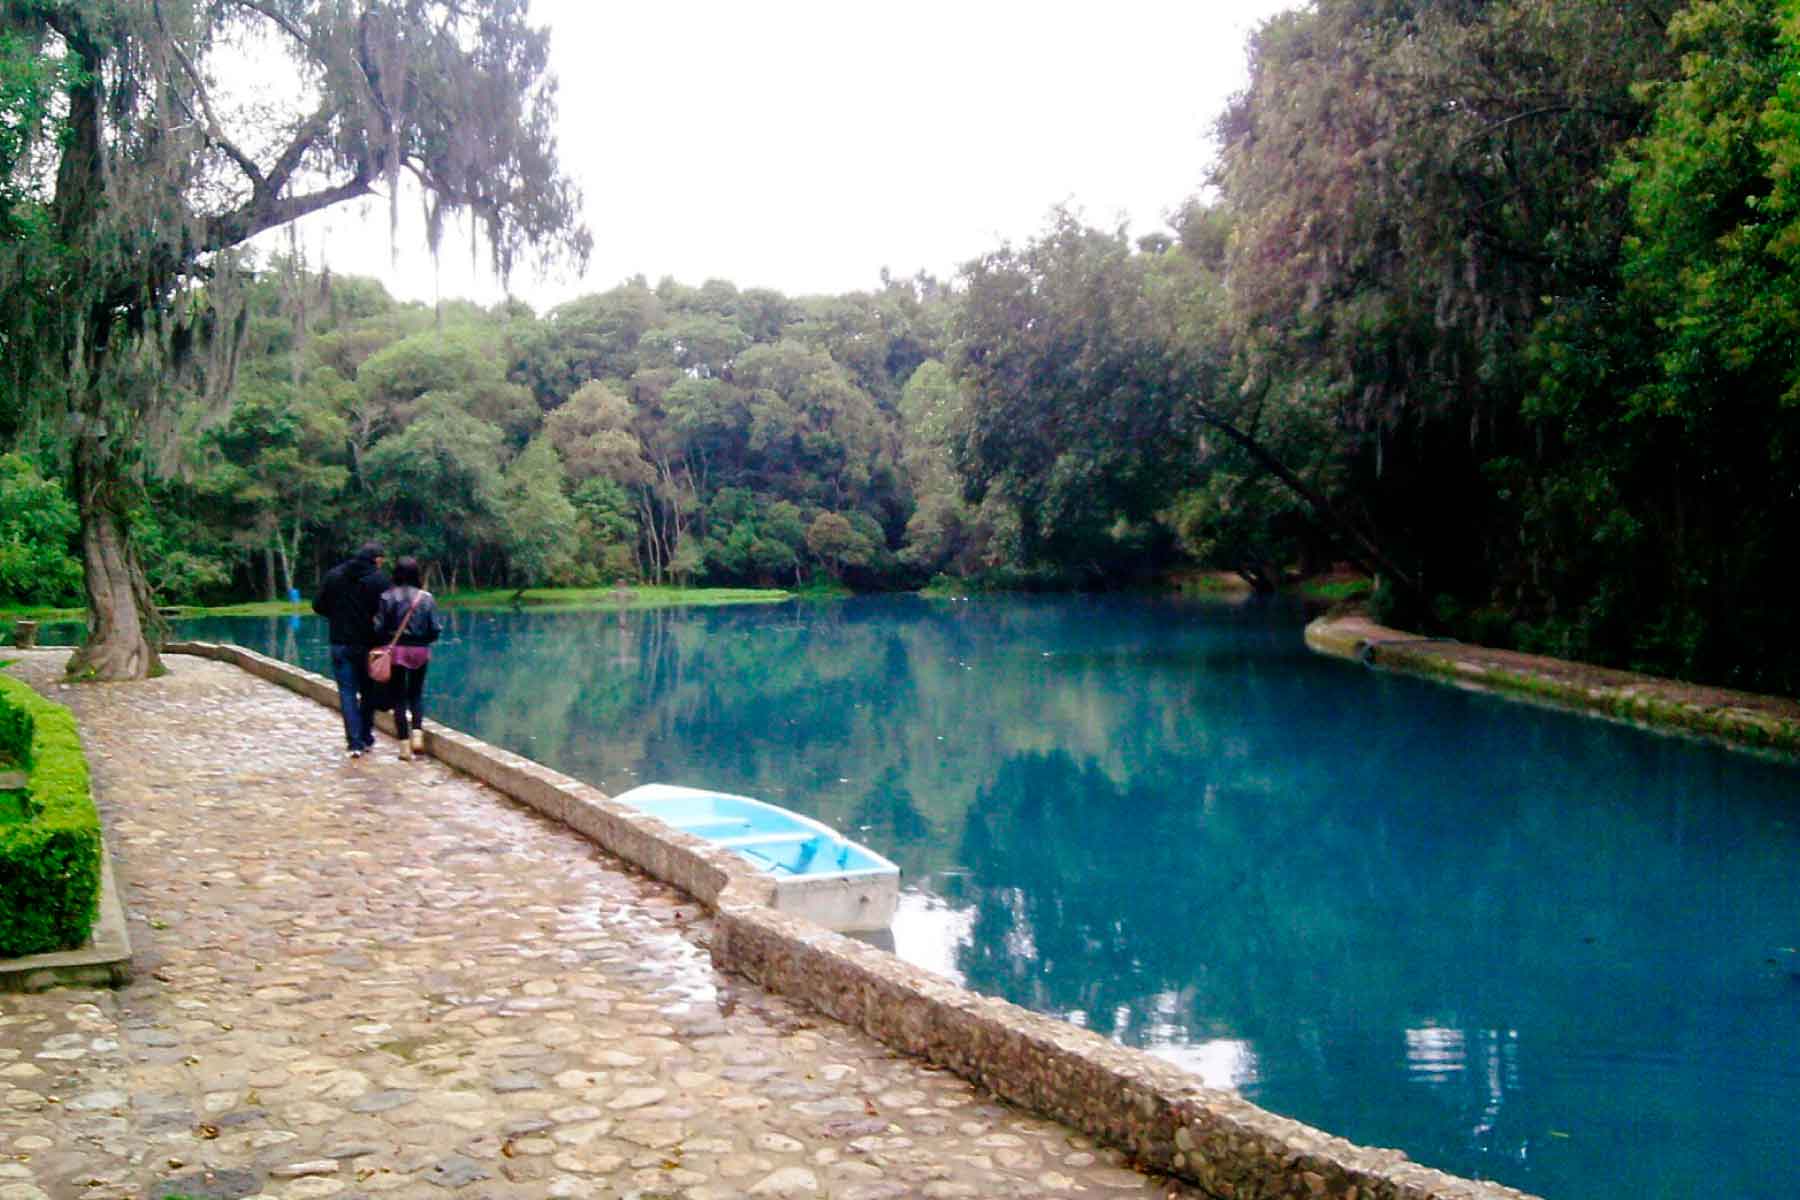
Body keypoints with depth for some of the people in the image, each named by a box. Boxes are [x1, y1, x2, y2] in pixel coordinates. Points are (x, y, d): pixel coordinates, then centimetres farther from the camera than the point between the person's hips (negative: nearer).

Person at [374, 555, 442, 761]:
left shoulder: (387, 597, -9)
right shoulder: (426, 597, -4)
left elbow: (379, 627, -9)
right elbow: (435, 629, -3)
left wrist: (383, 644, 9)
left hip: (395, 651, -2)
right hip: (420, 651, 2)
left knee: (398, 697, 6)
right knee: (416, 694, 18)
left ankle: (405, 744, 4)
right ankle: (417, 733, 1)